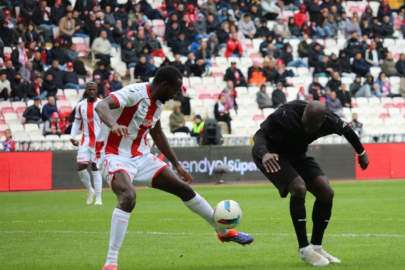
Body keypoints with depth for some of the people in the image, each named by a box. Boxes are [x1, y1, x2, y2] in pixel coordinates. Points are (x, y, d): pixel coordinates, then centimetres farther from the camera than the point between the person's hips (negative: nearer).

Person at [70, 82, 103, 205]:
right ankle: (90, 190, 19)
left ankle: (98, 198, 2)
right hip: (85, 141, 4)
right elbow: (77, 121, 18)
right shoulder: (80, 106, 8)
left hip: (99, 141, -4)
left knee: (95, 168, -5)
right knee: (80, 166, -6)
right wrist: (72, 136, 8)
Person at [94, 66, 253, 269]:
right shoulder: (135, 93, -21)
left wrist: (177, 165, 28)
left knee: (183, 188, 13)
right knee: (128, 197, -36)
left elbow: (157, 134, 23)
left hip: (140, 156, 9)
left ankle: (224, 231, 33)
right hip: (114, 156, -9)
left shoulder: (158, 104, 6)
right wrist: (114, 125, -58)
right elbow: (101, 106, -37)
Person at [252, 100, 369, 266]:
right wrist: (264, 153, -57)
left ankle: (316, 247, 7)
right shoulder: (285, 115, -34)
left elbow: (346, 130, 5)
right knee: (299, 188, -28)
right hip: (273, 154, -6)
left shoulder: (329, 121, -18)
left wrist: (361, 152, 20)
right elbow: (260, 134, -35)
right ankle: (304, 249, -19)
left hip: (297, 154, 6)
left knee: (326, 192, -6)